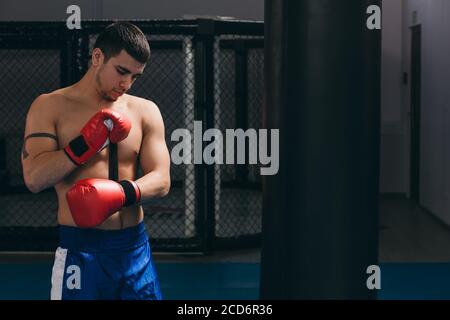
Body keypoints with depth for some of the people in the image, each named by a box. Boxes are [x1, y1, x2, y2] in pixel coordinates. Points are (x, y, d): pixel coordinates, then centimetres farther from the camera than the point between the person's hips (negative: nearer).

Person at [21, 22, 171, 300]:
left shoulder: (146, 111, 7)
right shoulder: (50, 107, -1)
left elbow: (161, 181, 0)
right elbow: (34, 179, -12)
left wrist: (122, 193, -19)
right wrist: (89, 141, -17)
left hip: (136, 247, 3)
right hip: (80, 249, -3)